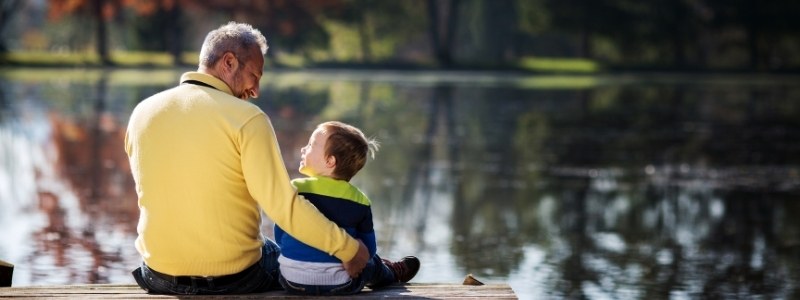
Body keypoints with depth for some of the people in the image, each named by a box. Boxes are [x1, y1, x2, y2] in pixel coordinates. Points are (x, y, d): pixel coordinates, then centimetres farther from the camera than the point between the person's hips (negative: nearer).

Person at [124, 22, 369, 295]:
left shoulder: (142, 112, -2)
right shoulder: (247, 119, -16)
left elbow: (154, 194, 10)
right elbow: (284, 206, -22)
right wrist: (348, 249, -13)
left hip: (159, 277, 4)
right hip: (233, 279, -4)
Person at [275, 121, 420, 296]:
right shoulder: (359, 201, -4)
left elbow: (280, 238, 0)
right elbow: (368, 250, 2)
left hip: (293, 282, 1)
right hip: (341, 284, -1)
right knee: (371, 263, 30)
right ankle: (394, 273, 61)